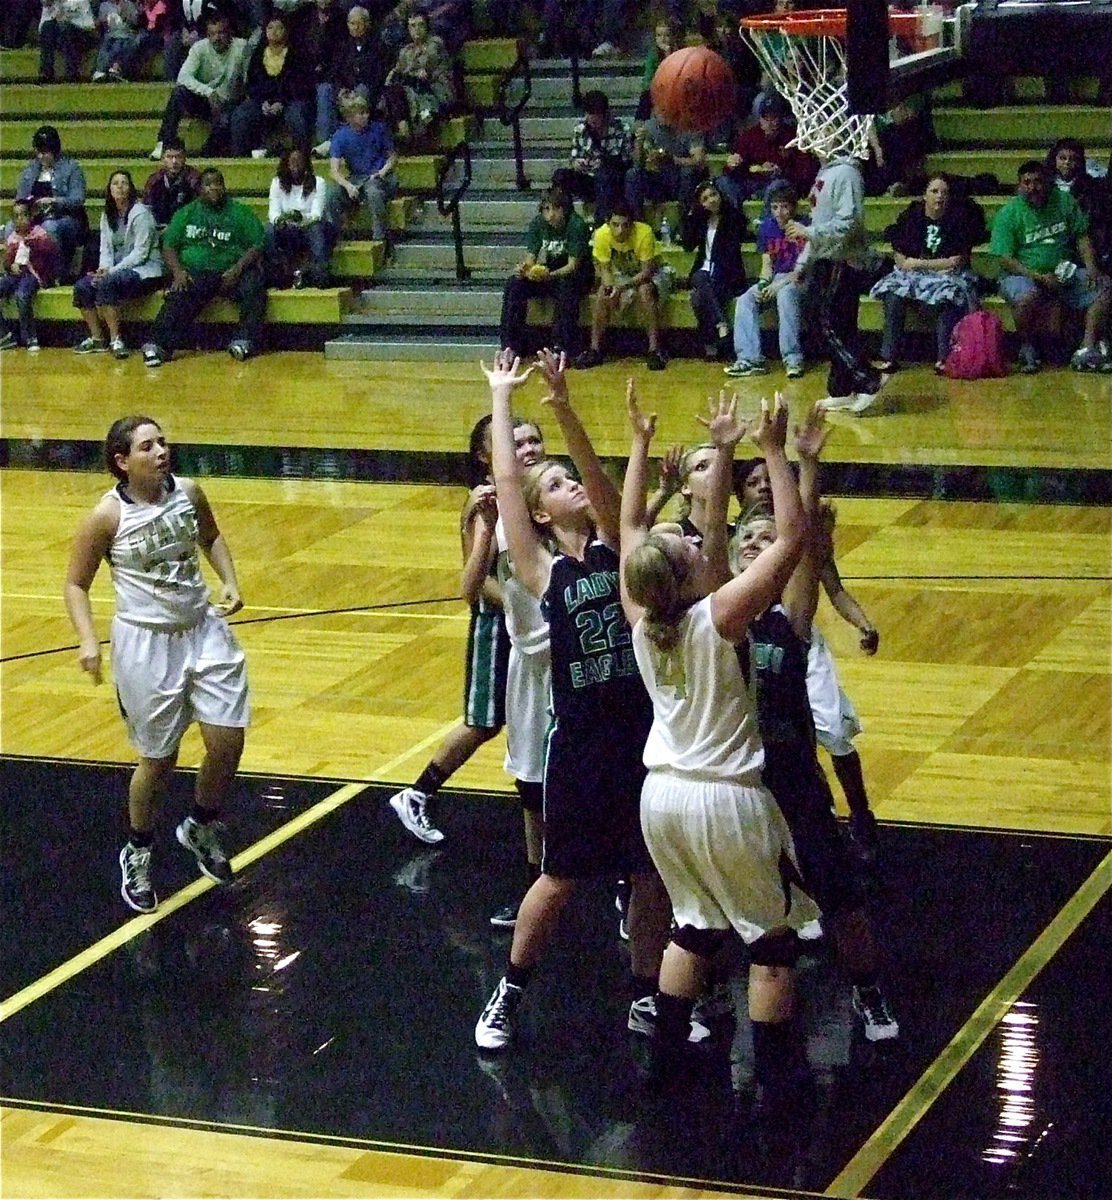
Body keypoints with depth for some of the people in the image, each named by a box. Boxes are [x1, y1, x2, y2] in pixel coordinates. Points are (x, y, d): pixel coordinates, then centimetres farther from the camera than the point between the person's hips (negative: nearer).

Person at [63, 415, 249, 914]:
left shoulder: (188, 493, -3)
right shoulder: (107, 516, -15)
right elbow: (76, 583, -6)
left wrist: (229, 582, 3)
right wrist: (88, 640, -19)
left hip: (204, 629, 4)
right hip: (146, 643, -4)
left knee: (227, 741, 0)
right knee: (159, 758, 5)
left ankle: (202, 829, 29)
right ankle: (138, 855, 29)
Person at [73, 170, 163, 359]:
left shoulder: (140, 213, -12)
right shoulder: (107, 215, 12)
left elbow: (140, 253, -17)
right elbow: (105, 248, 11)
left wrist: (111, 271, -21)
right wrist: (103, 268, -11)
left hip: (144, 269, -7)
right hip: (118, 270, 7)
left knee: (106, 283, -33)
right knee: (82, 286, -14)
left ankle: (115, 340, -25)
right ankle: (96, 339, -3)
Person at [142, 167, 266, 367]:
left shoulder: (240, 213, 12)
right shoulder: (186, 213, 17)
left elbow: (256, 246, 4)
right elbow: (168, 246, 12)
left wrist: (238, 269, -14)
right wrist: (177, 271, -9)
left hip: (231, 273, 0)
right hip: (194, 273, 0)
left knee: (254, 287, -32)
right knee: (178, 298, -31)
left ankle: (243, 341, -34)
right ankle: (157, 346, -41)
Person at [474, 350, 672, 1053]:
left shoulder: (612, 548, 5)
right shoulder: (543, 570, -2)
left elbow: (599, 474, -10)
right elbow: (506, 481, -6)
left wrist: (564, 407, -20)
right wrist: (501, 398, 0)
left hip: (646, 731, 3)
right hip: (582, 738, -3)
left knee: (654, 873, 10)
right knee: (562, 879, 7)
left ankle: (646, 998, 26)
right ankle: (509, 995, 24)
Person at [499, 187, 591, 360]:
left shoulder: (577, 225, -20)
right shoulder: (538, 223, -5)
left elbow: (573, 266, -23)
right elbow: (530, 258, -5)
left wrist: (549, 275, -41)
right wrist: (523, 268, -30)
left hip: (571, 276, -5)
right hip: (546, 274, 5)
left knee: (566, 287, -39)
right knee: (514, 284, -20)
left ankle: (561, 347, -33)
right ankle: (510, 347, -17)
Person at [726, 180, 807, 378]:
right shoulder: (766, 227, 6)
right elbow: (767, 264, 9)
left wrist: (779, 284, -21)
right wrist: (763, 284, -11)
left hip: (799, 281, -6)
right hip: (775, 280, 6)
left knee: (785, 294, -37)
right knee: (745, 300, -18)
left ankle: (793, 359, -37)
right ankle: (749, 359, -22)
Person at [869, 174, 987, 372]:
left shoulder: (959, 218, -3)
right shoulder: (910, 217, 2)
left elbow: (958, 262, -8)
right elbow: (901, 261, -3)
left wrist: (920, 263, -8)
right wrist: (941, 263, -10)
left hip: (948, 275, -2)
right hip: (913, 274, 2)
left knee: (948, 295, -34)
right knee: (893, 295, -25)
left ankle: (944, 358, -36)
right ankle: (889, 357, -26)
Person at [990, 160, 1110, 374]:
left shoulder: (1064, 201, 5)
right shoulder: (1009, 214, -7)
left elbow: (1082, 237, 8)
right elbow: (1005, 259, -12)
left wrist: (1091, 268, -10)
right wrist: (1039, 277, -21)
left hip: (1063, 273, 4)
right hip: (1022, 275, -4)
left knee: (1103, 287, -15)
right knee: (1028, 296, -38)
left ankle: (1087, 348, -21)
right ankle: (1027, 348, -13)